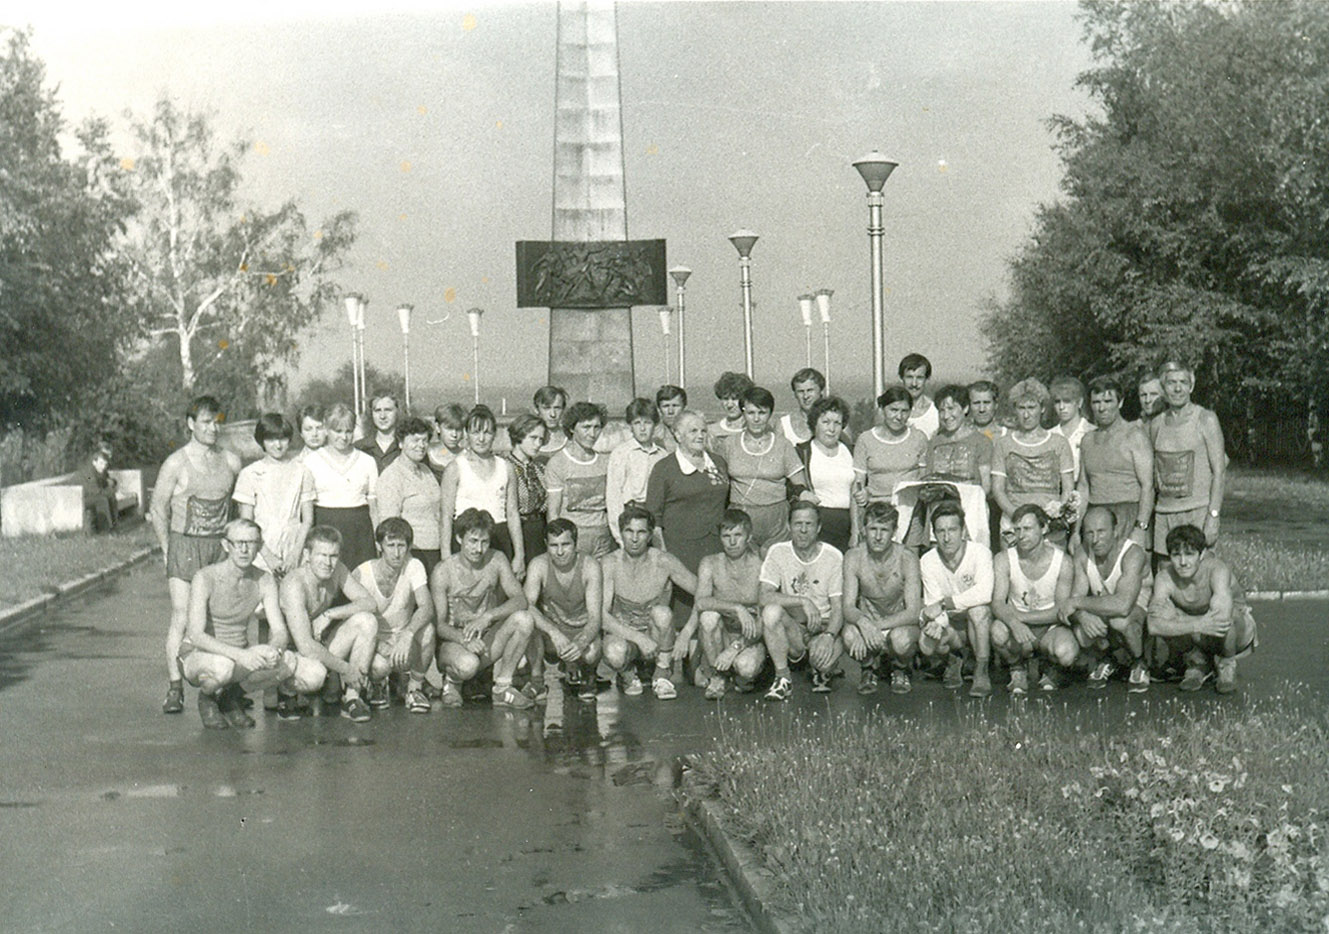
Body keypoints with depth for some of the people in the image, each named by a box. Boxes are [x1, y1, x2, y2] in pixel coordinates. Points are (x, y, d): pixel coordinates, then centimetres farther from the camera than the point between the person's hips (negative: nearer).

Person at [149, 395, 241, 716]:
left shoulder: (231, 462, 8)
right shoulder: (176, 464, -3)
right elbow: (158, 509, 2)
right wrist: (168, 550, 1)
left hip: (220, 546, 3)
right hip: (184, 544, -3)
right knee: (182, 617, -10)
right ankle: (174, 689, -8)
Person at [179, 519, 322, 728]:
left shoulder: (265, 581, -2)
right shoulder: (205, 578, -17)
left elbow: (279, 631, -5)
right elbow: (196, 635, -26)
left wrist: (274, 649, -30)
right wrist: (240, 655, -39)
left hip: (240, 657, 5)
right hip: (198, 655, -5)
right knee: (222, 667, -43)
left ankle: (233, 695, 2)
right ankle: (207, 696, -4)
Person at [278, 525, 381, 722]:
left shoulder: (336, 571, -4)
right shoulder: (294, 584, -25)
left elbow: (369, 602, -7)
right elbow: (305, 646, -30)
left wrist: (329, 614, -20)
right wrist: (345, 668, -23)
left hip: (323, 649, 6)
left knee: (366, 621, -14)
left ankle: (351, 698, -7)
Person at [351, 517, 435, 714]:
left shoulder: (413, 566, -11)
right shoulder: (362, 574, -14)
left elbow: (427, 607, -24)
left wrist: (408, 634, -44)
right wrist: (378, 645, -27)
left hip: (404, 641, 1)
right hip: (373, 640, -1)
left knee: (426, 628, -32)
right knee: (379, 666, -37)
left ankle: (415, 687, -6)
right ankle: (378, 686, 6)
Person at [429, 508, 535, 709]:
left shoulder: (496, 560, -2)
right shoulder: (443, 572, -11)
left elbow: (520, 600, -11)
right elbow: (439, 624, -13)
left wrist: (488, 616, -29)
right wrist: (464, 639, -34)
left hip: (488, 639, 4)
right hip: (453, 640, -3)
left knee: (524, 620, -24)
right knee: (467, 664, -39)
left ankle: (502, 687, -10)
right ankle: (451, 681, 2)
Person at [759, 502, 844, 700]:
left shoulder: (833, 556, -4)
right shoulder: (778, 552, -3)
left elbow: (838, 607, -8)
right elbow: (763, 597, -16)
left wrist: (828, 635, -27)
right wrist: (803, 602, -27)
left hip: (824, 627, -1)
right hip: (792, 629, 1)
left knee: (825, 658, -34)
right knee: (771, 611, -32)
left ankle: (821, 672, 8)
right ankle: (783, 679, -16)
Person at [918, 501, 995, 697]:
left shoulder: (979, 552, -19)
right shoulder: (927, 561, -8)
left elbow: (984, 593, -34)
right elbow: (933, 603, -10)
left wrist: (944, 603, -33)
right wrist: (937, 621, -34)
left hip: (981, 622, -3)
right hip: (952, 624, 3)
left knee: (977, 608, -36)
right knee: (927, 644, -27)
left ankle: (981, 672, -23)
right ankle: (953, 660, 9)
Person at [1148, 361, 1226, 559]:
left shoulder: (1206, 420, -2)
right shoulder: (1156, 424, 10)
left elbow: (1219, 472, -5)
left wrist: (1213, 516, -13)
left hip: (1197, 511, -4)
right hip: (1164, 512, 4)